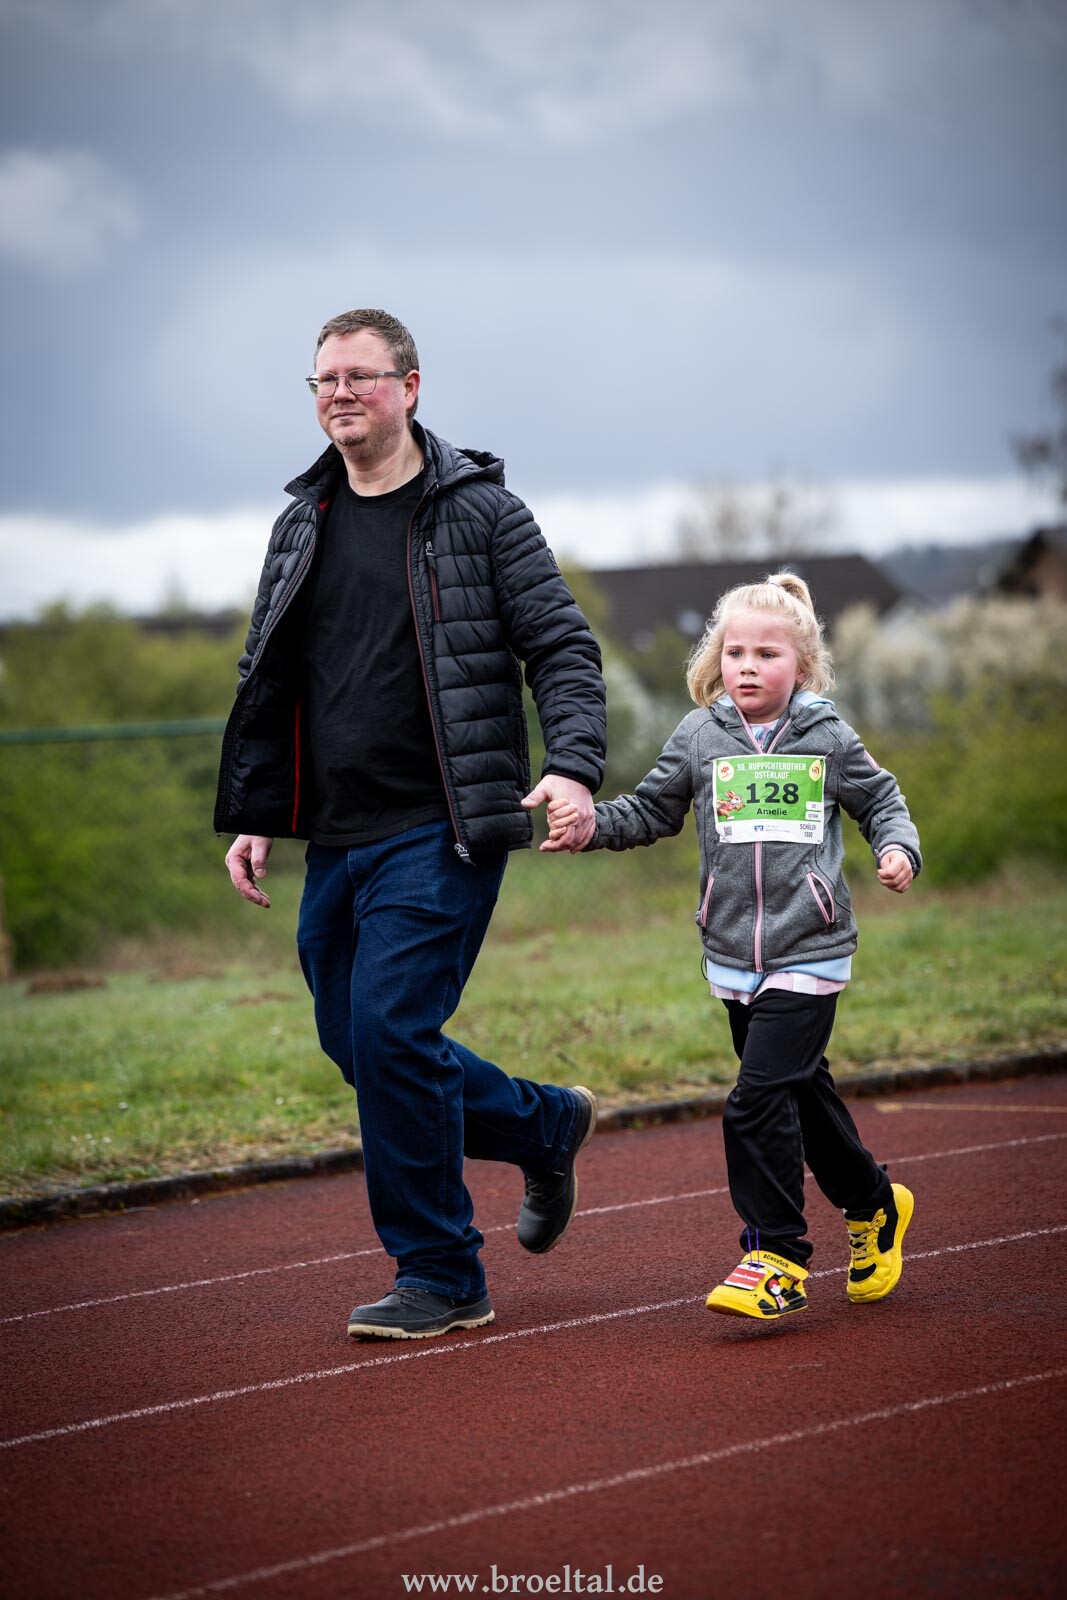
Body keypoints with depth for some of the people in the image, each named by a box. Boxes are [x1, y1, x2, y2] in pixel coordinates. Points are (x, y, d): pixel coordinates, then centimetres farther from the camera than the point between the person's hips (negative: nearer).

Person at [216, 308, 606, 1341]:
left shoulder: (479, 510, -3)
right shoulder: (303, 524, 13)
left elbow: (563, 648, -6)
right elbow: (267, 683, 20)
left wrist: (573, 766, -21)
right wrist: (252, 815, 14)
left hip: (440, 832, -7)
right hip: (337, 840, 7)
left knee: (389, 1032, -14)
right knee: (355, 1043, 8)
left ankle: (441, 1279, 0)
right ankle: (547, 1125, 32)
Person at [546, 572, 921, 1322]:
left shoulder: (828, 740, -1)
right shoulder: (699, 739, 4)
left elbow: (880, 799, 10)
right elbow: (649, 811, 11)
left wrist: (898, 848, -8)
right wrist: (589, 823, -5)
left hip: (809, 955, -4)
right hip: (734, 957, 4)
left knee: (759, 1099, -15)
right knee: (802, 1095, 16)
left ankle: (778, 1259, -8)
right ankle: (874, 1205, 38)